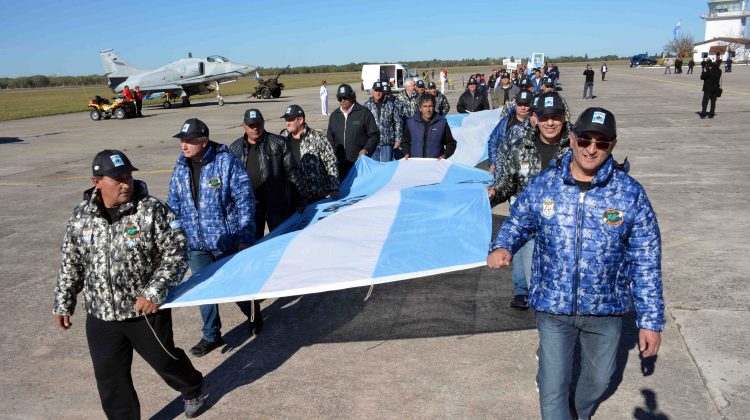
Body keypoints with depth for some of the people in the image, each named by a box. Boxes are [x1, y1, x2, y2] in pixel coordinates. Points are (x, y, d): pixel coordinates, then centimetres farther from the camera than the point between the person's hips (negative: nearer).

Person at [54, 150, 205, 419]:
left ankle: (193, 390, 48)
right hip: (100, 316, 4)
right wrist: (63, 304, 12)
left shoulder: (152, 211, -15)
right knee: (110, 381, 12)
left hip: (147, 311, -3)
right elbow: (70, 264, 11)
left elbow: (176, 253, -14)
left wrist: (155, 292, -22)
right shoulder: (81, 216, 0)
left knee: (165, 361, 16)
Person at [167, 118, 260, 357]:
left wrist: (245, 238, -14)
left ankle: (253, 316, 40)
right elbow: (174, 205, 12)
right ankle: (211, 336, 26)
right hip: (195, 244, 5)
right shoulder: (181, 168, 3)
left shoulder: (226, 162, -13)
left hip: (226, 240, -4)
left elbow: (244, 201, -12)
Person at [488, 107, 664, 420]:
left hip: (606, 311, 1)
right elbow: (517, 222, 6)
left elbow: (646, 262, -7)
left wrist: (651, 320, -7)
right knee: (552, 387, 6)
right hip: (553, 308, -1)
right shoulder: (542, 185, -8)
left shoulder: (630, 194, -11)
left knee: (598, 378, 24)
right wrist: (502, 246, -18)